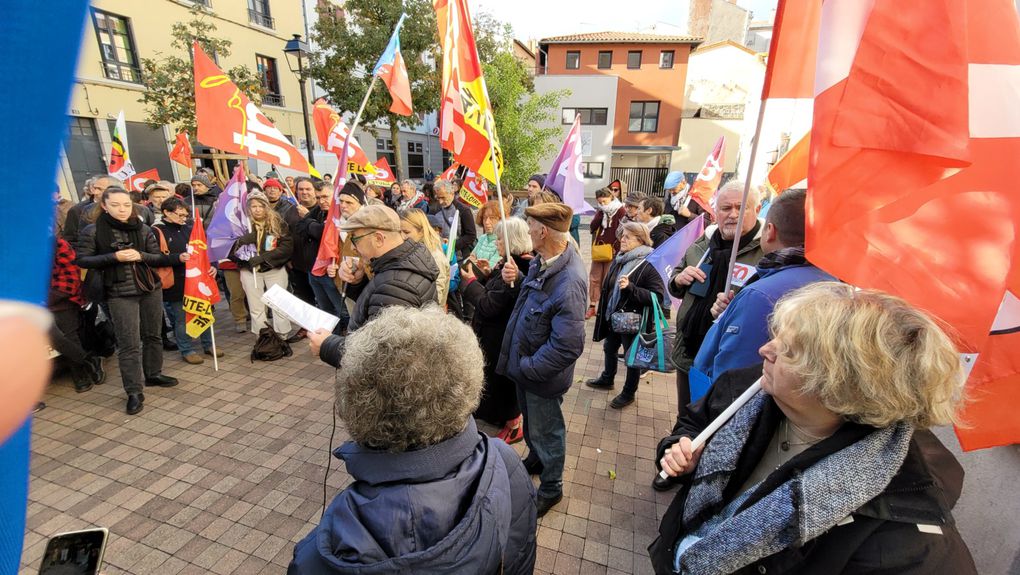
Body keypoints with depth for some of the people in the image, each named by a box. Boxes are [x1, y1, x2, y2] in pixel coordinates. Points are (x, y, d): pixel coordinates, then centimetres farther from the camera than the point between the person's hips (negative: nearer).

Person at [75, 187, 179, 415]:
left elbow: (158, 258, 3)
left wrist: (141, 256, -17)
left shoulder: (143, 229, 2)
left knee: (152, 335, 14)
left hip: (151, 289, 3)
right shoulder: (92, 231, -4)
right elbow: (81, 260, -4)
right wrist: (113, 257, -17)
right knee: (129, 344, -3)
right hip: (119, 293, -3)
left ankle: (153, 374, 33)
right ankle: (134, 392, 5)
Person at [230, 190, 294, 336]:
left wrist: (262, 258, -18)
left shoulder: (278, 222, -3)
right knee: (256, 308, 8)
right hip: (250, 271, 1)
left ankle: (284, 337, 15)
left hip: (275, 269, -1)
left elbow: (287, 246, -12)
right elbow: (232, 250, -4)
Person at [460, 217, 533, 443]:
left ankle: (513, 426, 28)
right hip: (500, 333, 10)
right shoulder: (520, 264, 2)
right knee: (501, 378, 25)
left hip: (500, 338, -10)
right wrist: (488, 273, -2)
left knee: (501, 379, 9)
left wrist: (471, 280, -15)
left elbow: (488, 306, -26)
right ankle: (504, 416, 45)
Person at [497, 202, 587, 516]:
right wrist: (518, 278, -9)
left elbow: (567, 346, -32)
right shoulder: (544, 260, -6)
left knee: (545, 431, 16)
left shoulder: (569, 283, -34)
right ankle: (535, 460, 58)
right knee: (531, 421, 30)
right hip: (525, 361, 8)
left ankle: (551, 488, 42)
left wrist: (528, 366, -20)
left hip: (542, 373, -8)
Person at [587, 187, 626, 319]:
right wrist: (601, 213, -10)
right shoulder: (600, 211, 11)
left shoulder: (621, 211, -6)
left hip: (612, 251, -5)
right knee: (594, 278, 7)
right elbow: (593, 227, -1)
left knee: (608, 280, 0)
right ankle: (593, 305, 15)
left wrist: (617, 249, -15)